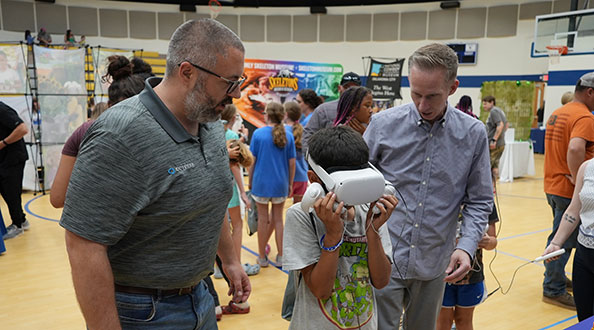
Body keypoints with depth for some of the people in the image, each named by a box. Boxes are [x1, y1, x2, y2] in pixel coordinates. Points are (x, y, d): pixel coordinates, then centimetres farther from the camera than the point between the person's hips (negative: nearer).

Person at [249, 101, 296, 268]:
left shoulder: (258, 133, -8)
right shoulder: (288, 135, -2)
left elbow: (252, 160, -5)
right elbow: (292, 163, 1)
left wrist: (250, 181, 7)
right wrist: (290, 184, 12)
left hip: (261, 182, -2)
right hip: (281, 184, 2)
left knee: (263, 219, 10)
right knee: (278, 219, 15)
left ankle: (262, 257, 21)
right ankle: (280, 257, 20)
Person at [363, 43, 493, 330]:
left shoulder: (474, 134, -3)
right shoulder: (384, 124, -7)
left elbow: (480, 201, 4)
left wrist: (467, 246, -11)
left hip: (434, 264, 2)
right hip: (384, 261, -2)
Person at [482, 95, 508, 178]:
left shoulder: (493, 111, -12)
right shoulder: (500, 111, 18)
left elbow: (500, 125, -23)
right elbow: (506, 125, 27)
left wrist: (494, 140, -25)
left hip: (493, 145, -10)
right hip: (501, 144, 10)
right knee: (494, 167, 12)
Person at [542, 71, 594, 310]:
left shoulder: (557, 113, 12)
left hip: (553, 185, 9)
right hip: (569, 191, -9)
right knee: (563, 240, 0)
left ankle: (557, 278, 34)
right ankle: (554, 289, 10)